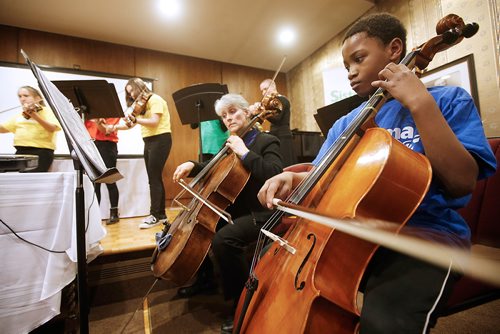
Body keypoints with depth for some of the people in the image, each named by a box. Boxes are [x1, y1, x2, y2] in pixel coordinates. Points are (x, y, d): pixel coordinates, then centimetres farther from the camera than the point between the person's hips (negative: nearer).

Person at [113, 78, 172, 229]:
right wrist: (115, 127, 2)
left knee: (154, 178, -10)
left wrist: (135, 119, -25)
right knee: (155, 178, 8)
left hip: (160, 140, -9)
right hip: (149, 142, 9)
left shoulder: (155, 99, -5)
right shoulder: (141, 105, 21)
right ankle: (161, 214, 15)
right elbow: (131, 124, 14)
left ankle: (155, 215, -3)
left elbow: (154, 122, -18)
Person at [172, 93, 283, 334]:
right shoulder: (232, 143, 14)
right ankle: (204, 279, 30)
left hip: (258, 213, -9)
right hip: (233, 209, 9)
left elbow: (275, 175, -27)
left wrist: (245, 152, -24)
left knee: (223, 239, -32)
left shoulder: (267, 142, -10)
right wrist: (193, 166, 0)